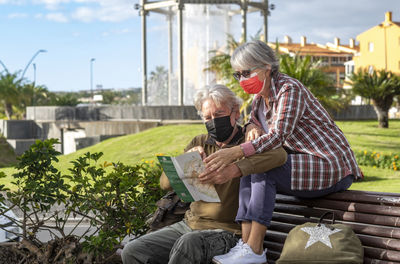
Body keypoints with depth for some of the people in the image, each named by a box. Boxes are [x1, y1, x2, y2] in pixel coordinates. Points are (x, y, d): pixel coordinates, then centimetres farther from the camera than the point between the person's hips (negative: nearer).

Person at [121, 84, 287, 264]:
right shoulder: (199, 143, 15)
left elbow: (279, 154, -27)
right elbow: (165, 183, 8)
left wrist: (235, 169, -41)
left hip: (225, 231, -6)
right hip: (188, 225, 6)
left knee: (188, 243, -37)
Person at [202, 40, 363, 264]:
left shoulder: (289, 89, -18)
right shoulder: (261, 96, 9)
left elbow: (278, 136, -29)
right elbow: (255, 121, 23)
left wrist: (235, 152, -40)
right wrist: (252, 128, -4)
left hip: (333, 168, -9)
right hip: (302, 163, 9)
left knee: (262, 170, -25)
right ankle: (246, 243, -18)